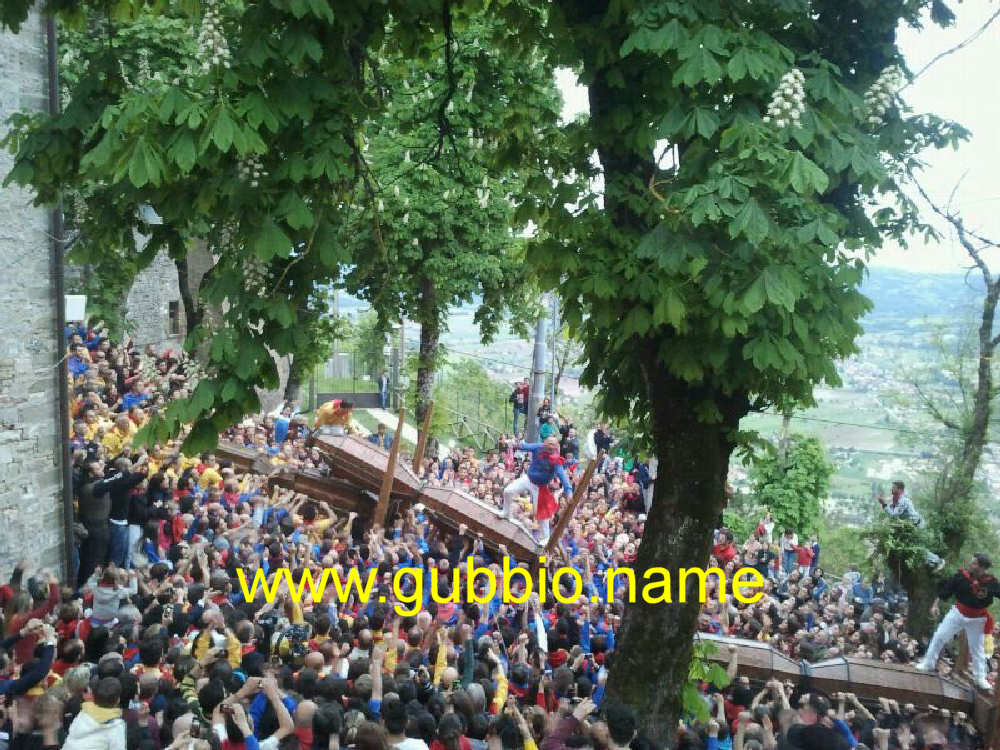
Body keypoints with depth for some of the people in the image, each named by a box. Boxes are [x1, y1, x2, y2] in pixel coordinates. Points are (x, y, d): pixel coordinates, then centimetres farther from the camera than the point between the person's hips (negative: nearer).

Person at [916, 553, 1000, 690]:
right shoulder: (961, 575, -16)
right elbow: (946, 590, -8)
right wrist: (936, 604, -10)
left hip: (977, 619, -1)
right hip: (958, 613, 2)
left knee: (977, 648, 10)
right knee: (939, 636, 3)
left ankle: (980, 677, 29)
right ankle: (928, 664, 20)